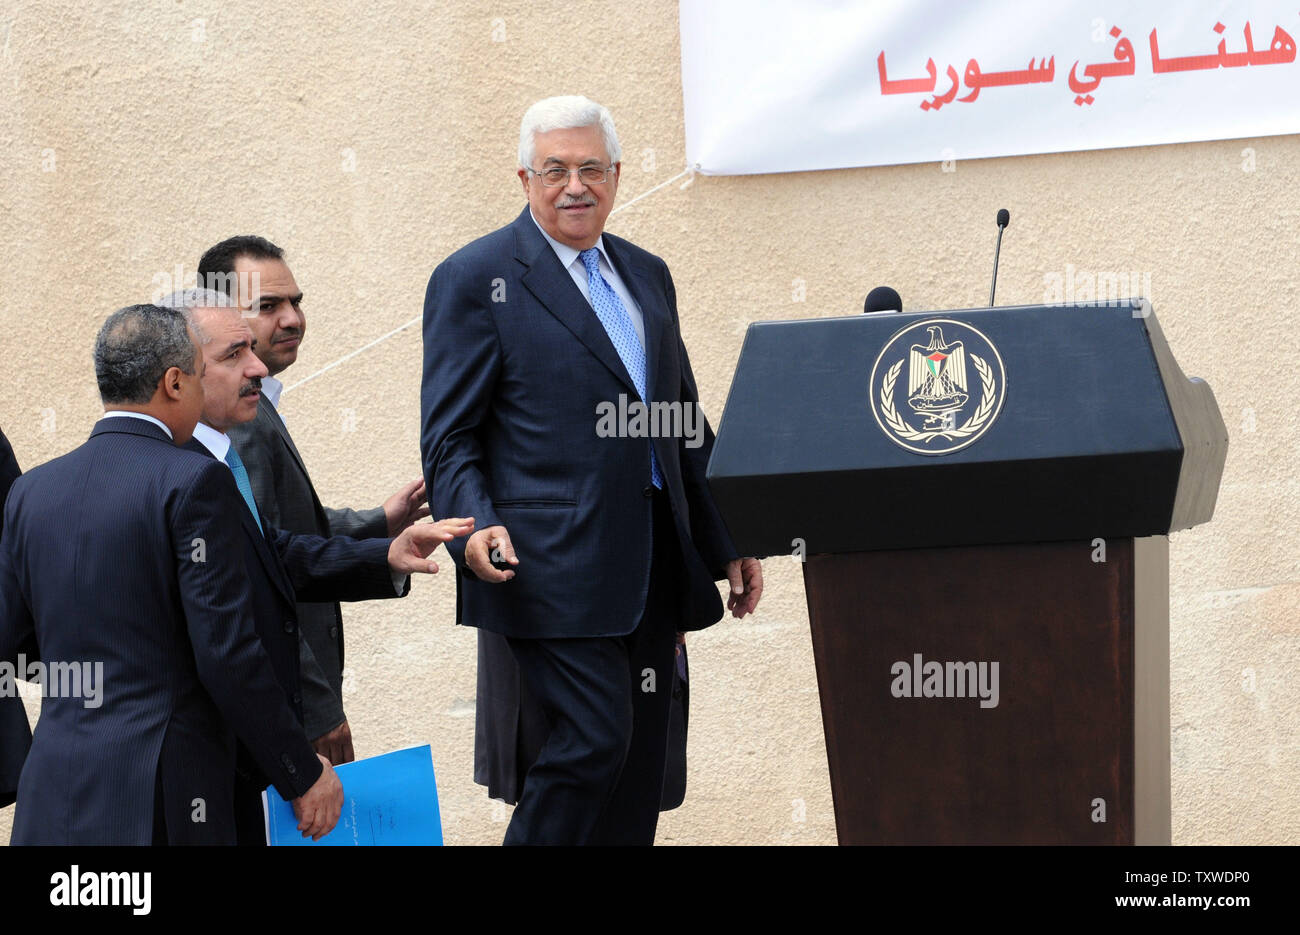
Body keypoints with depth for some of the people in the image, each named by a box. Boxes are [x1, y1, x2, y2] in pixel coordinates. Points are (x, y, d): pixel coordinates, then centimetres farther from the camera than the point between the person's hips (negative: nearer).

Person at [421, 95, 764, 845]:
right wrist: (475, 526, -23)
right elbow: (449, 437, -6)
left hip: (652, 570, 7)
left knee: (640, 767, 7)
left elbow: (687, 428, 22)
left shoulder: (647, 275, 18)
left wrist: (726, 546, 18)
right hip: (556, 569, -7)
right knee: (594, 737, -16)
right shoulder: (475, 281, -2)